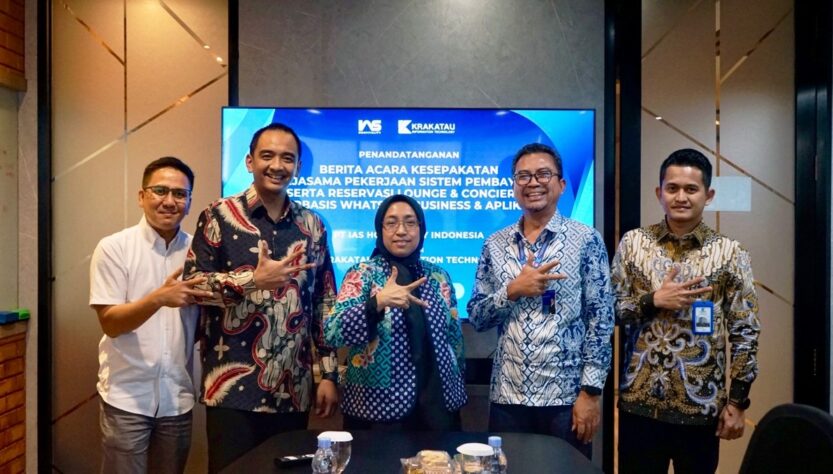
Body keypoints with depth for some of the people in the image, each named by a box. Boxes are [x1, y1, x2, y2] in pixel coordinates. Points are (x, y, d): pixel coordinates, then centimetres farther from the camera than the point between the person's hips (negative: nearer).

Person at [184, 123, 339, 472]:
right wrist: (254, 279, -19)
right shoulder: (219, 216, -3)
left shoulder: (312, 225, 7)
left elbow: (325, 303, 9)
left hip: (293, 391, 4)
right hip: (234, 390, -3)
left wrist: (329, 374, 5)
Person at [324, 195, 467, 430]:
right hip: (378, 406, -3)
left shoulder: (438, 277, 6)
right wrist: (377, 302, -32)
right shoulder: (362, 274, -6)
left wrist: (457, 387, 14)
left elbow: (453, 337, 13)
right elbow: (333, 332, -19)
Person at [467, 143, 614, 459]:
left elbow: (601, 319, -5)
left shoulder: (585, 240, -4)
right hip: (507, 398, 3)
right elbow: (476, 317, 4)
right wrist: (512, 291, -13)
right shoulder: (495, 244, 5)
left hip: (566, 398, -2)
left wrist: (591, 391, -10)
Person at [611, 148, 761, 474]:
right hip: (639, 402, 1)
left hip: (701, 406, 0)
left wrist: (737, 401, -3)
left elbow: (745, 332, -1)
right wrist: (654, 300, -15)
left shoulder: (729, 253, -3)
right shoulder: (633, 243, 0)